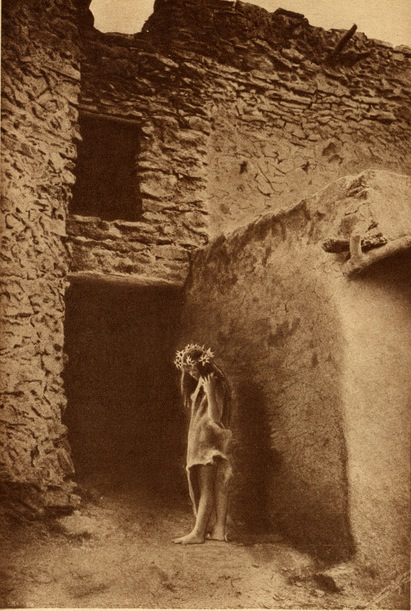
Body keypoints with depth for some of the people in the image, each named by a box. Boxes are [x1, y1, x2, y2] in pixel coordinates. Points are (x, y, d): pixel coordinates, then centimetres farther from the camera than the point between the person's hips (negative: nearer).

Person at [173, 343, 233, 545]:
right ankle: (218, 530, 14)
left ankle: (198, 532, 0)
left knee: (206, 489, -4)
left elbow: (215, 416, -22)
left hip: (207, 442, -9)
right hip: (199, 440, 9)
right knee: (217, 488, 10)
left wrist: (210, 392, -26)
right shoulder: (199, 384, 13)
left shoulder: (215, 385, -14)